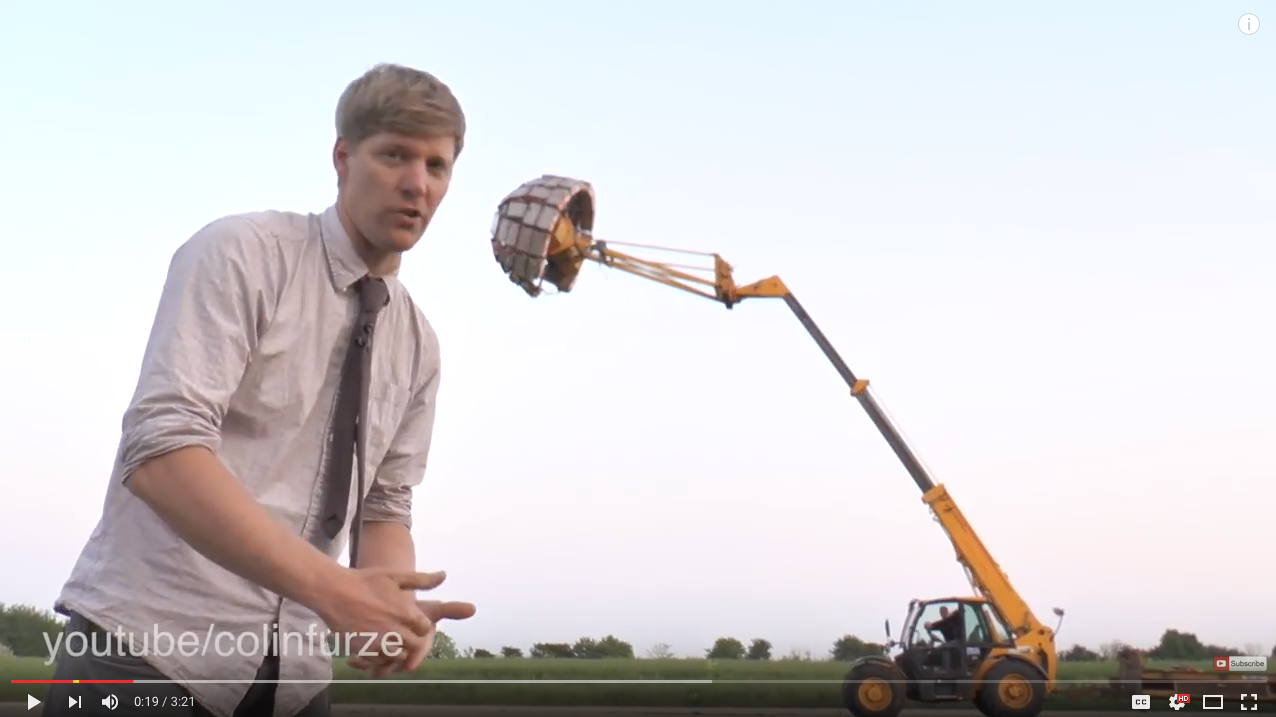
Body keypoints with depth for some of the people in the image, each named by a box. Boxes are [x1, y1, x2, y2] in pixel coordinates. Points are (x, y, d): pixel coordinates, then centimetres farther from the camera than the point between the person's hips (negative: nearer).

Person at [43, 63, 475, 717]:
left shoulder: (418, 345, 10)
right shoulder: (242, 253, -9)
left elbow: (384, 507, 12)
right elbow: (160, 450, -21)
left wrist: (398, 607, -12)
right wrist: (331, 588, -29)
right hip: (150, 641, -6)